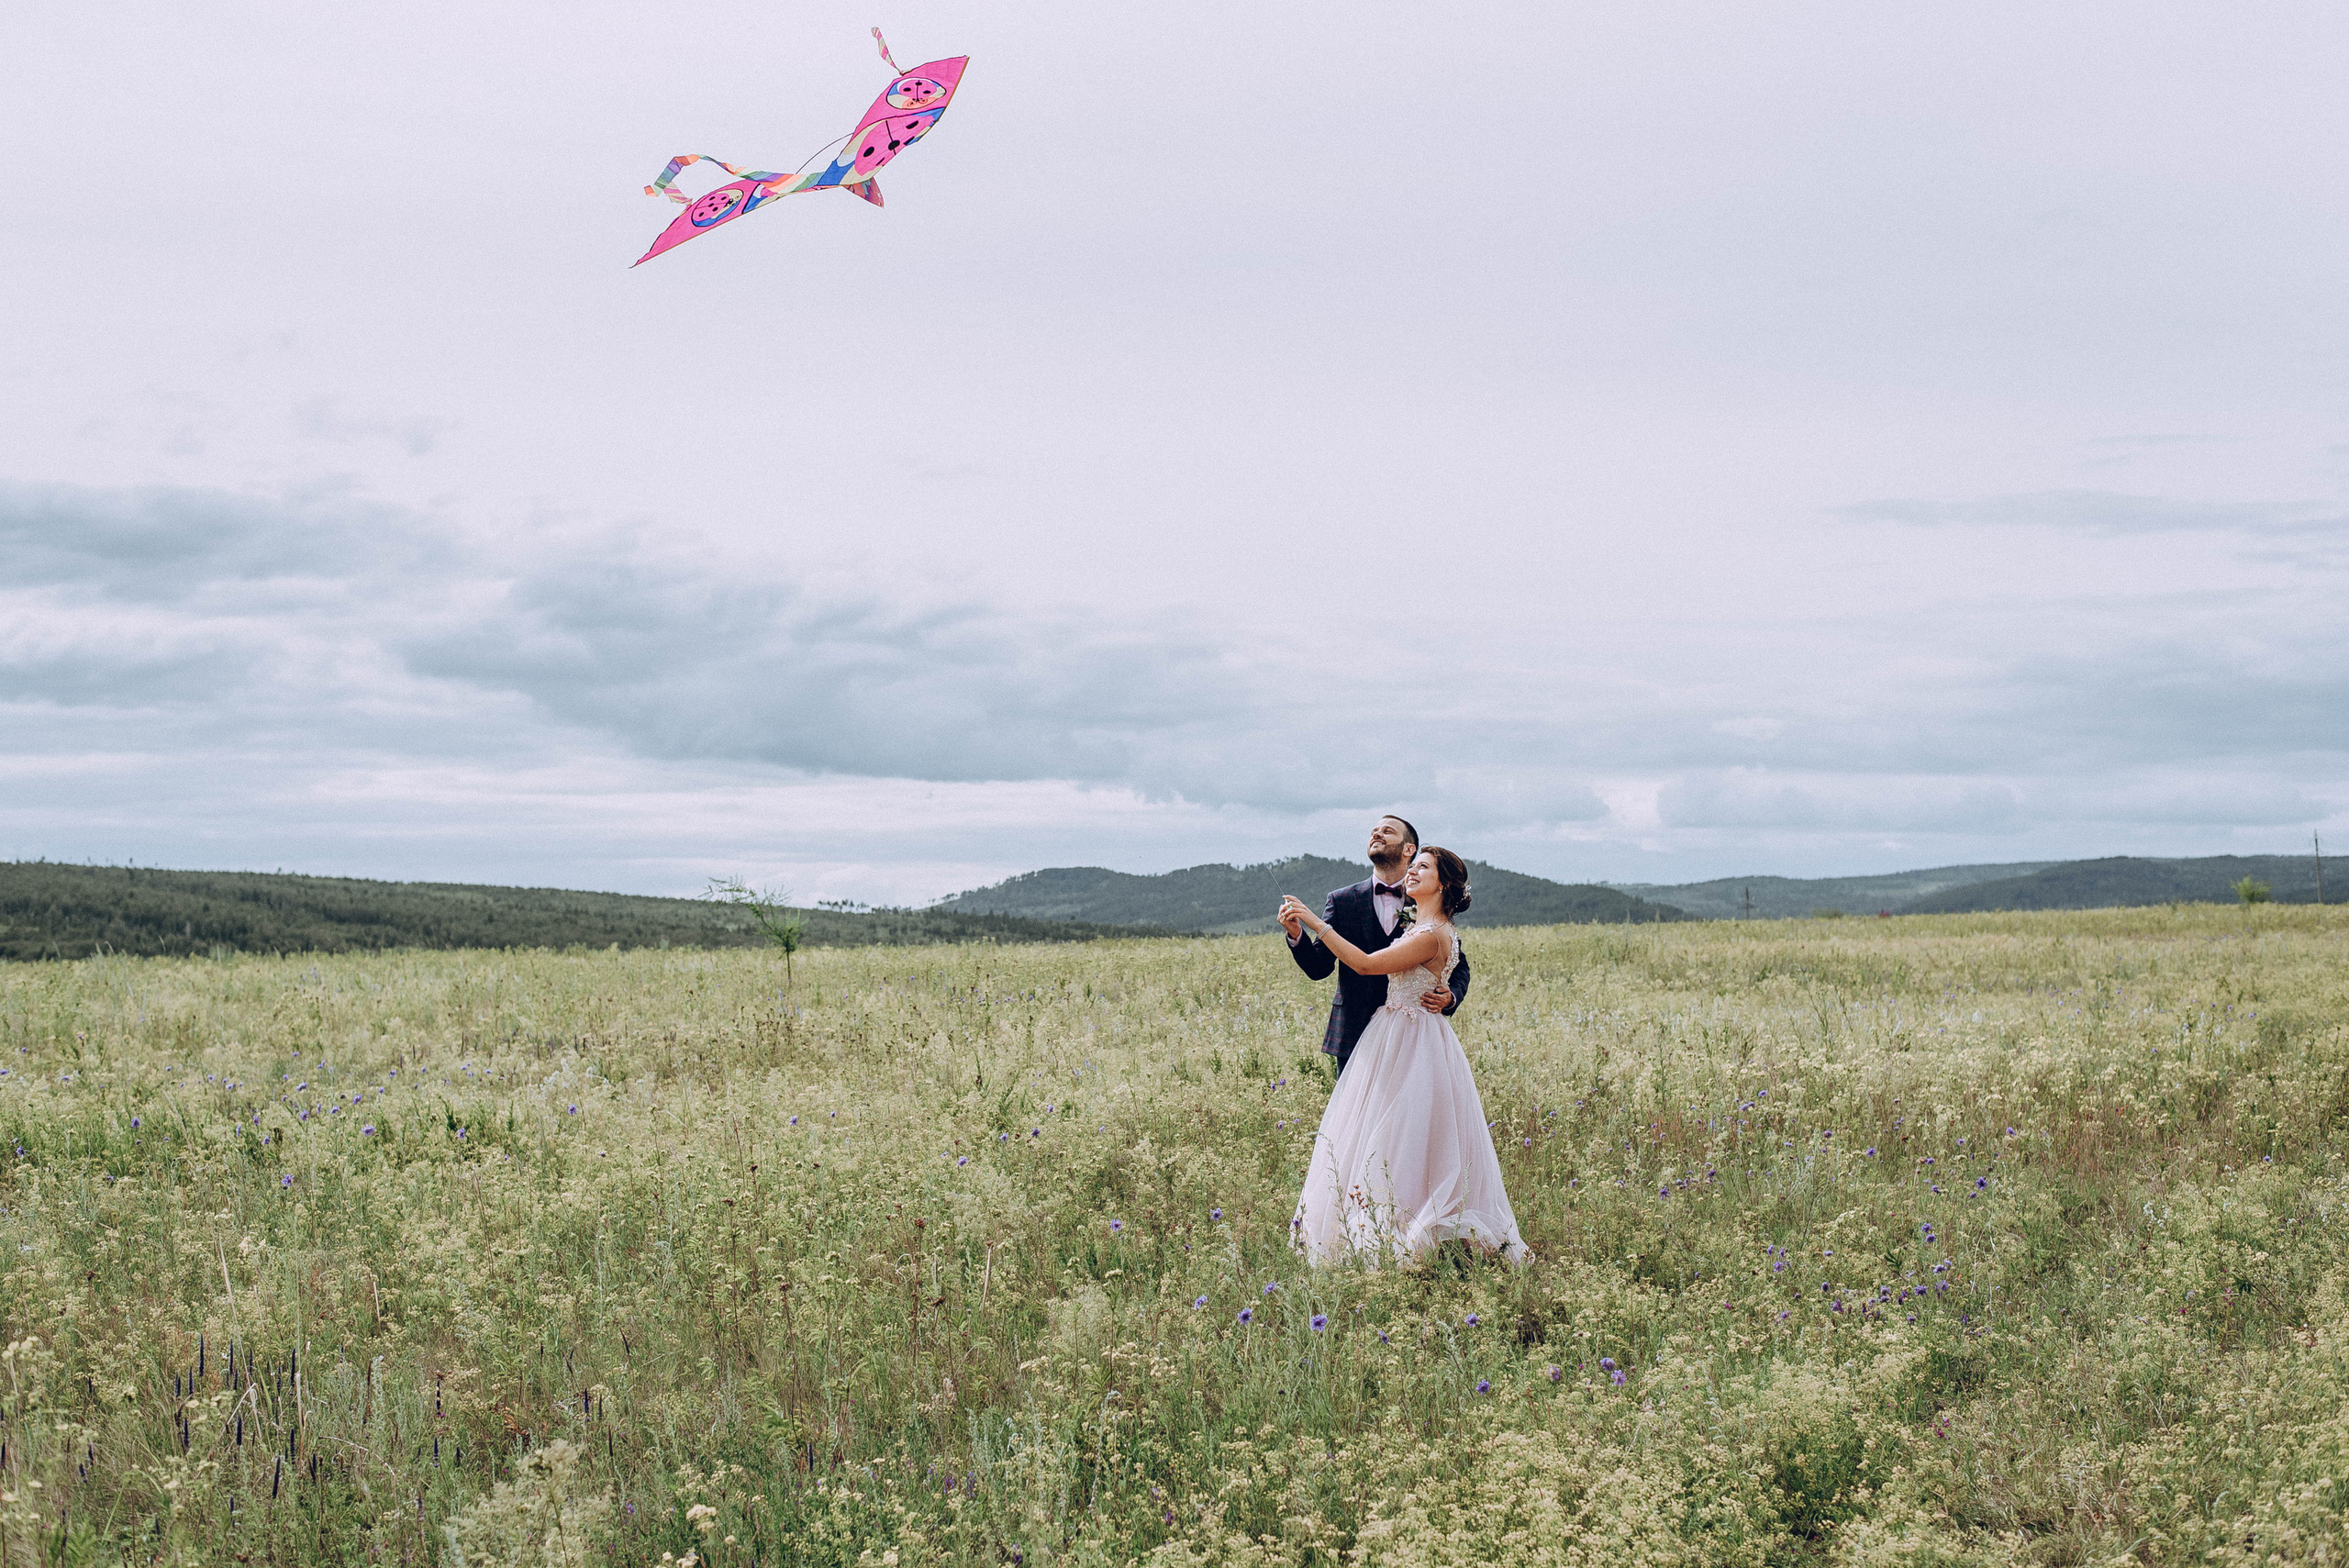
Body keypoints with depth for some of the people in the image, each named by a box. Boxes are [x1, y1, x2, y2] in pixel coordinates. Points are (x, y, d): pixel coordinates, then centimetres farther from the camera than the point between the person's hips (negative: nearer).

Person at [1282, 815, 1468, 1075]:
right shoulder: (1342, 901, 8)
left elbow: (1458, 966, 11)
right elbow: (1318, 968, 2)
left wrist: (1450, 997, -10)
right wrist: (1296, 936, -17)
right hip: (1356, 1037, 1)